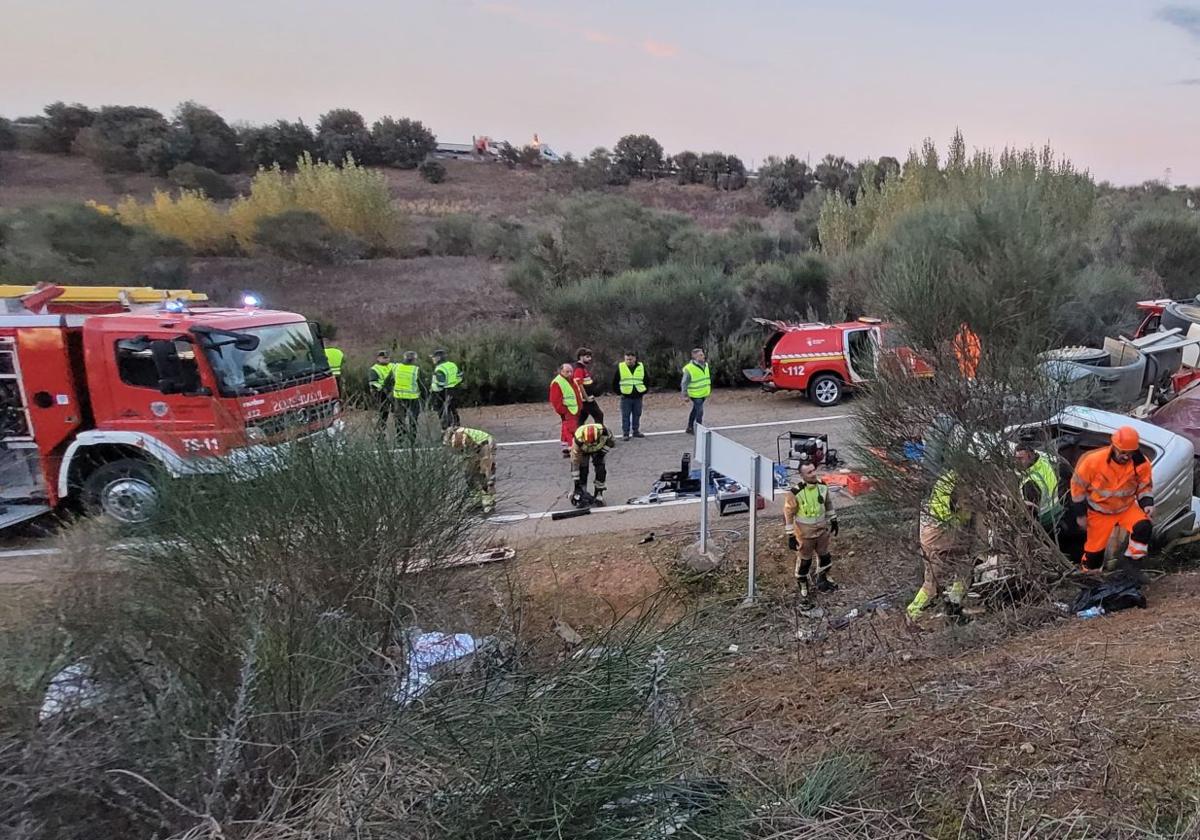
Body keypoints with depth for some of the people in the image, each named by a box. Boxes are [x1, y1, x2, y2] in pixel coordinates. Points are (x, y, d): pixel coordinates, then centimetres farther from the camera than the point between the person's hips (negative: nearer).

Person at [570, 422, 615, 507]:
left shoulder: (603, 431, -38)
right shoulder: (578, 440, -41)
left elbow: (611, 441, -11)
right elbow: (575, 461, -32)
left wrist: (602, 452, -20)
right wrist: (576, 482, -29)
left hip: (598, 449, 2)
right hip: (583, 451, -2)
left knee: (601, 470, -14)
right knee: (582, 471, -16)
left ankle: (598, 495, 0)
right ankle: (580, 497, -2)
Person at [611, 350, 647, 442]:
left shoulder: (641, 367, 4)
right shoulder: (620, 367, -3)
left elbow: (646, 380, 15)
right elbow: (615, 382, 4)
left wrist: (644, 391, 8)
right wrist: (619, 392, 0)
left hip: (638, 396, 3)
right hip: (626, 397, -2)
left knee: (637, 415, 10)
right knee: (625, 416, -1)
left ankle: (636, 431, 22)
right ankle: (625, 433, 4)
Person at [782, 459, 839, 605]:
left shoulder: (822, 486, -10)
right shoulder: (795, 493, -27)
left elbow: (828, 503, 9)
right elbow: (788, 515, -17)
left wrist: (833, 521, 15)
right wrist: (791, 536, -15)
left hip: (822, 530, 5)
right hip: (805, 534, -5)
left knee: (825, 556, 22)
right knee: (804, 561, 11)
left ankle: (822, 581, 48)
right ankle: (802, 587, 34)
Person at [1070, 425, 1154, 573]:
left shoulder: (1142, 463, -17)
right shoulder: (1094, 460, -26)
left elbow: (1145, 486, 3)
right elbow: (1078, 484, -13)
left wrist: (1147, 503, -17)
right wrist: (1080, 514, -9)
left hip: (1127, 507, 2)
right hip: (1099, 510, -2)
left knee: (1144, 527, -27)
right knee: (1095, 547, 6)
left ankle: (1133, 561, -10)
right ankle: (1087, 572, 33)